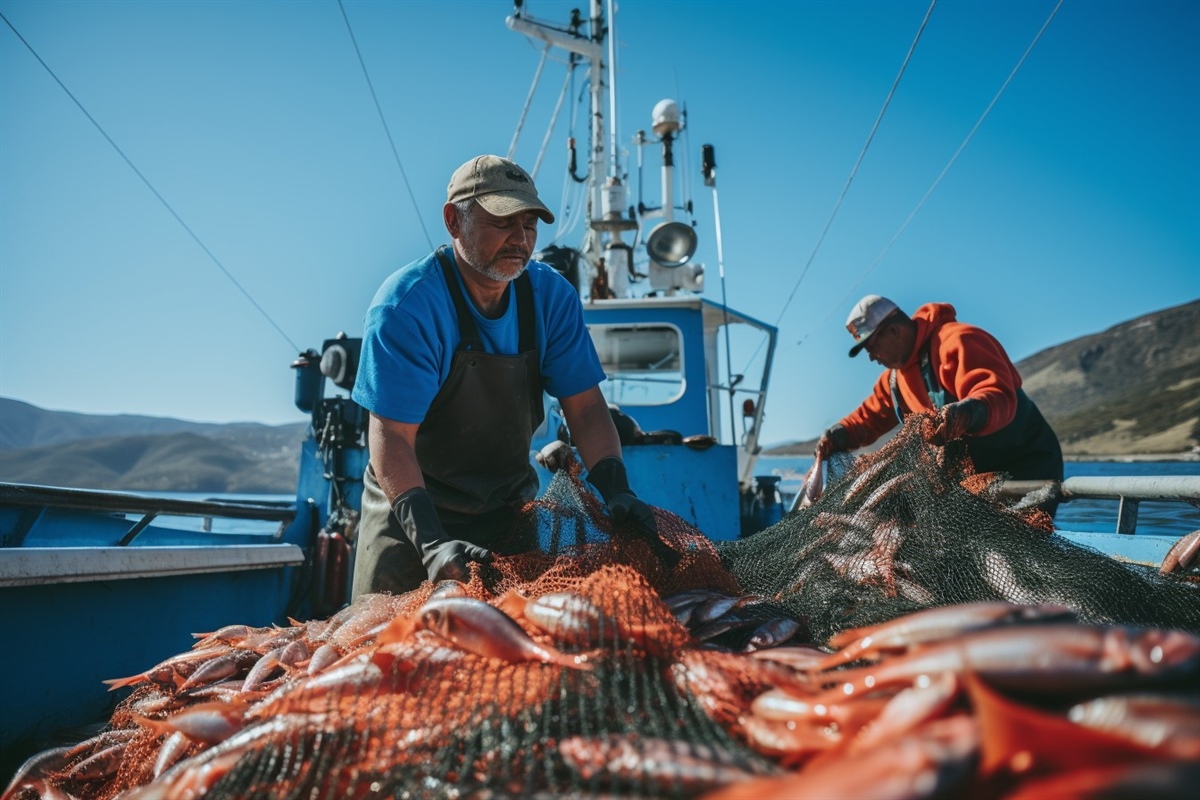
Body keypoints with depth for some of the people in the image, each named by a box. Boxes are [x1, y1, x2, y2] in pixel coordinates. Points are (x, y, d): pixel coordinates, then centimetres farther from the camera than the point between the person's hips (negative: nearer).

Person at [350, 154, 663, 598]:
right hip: (412, 511, -3)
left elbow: (584, 405, -8)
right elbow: (391, 434, -26)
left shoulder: (552, 295, -8)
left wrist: (617, 492, -22)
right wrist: (430, 541, -36)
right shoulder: (406, 304, -22)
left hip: (509, 507, 4)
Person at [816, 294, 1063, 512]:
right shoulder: (896, 375, 6)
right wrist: (839, 435, -7)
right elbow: (871, 416, 13)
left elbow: (999, 397, -37)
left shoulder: (957, 342, -24)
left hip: (1026, 463, -8)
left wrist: (967, 413, -59)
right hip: (979, 474, 9)